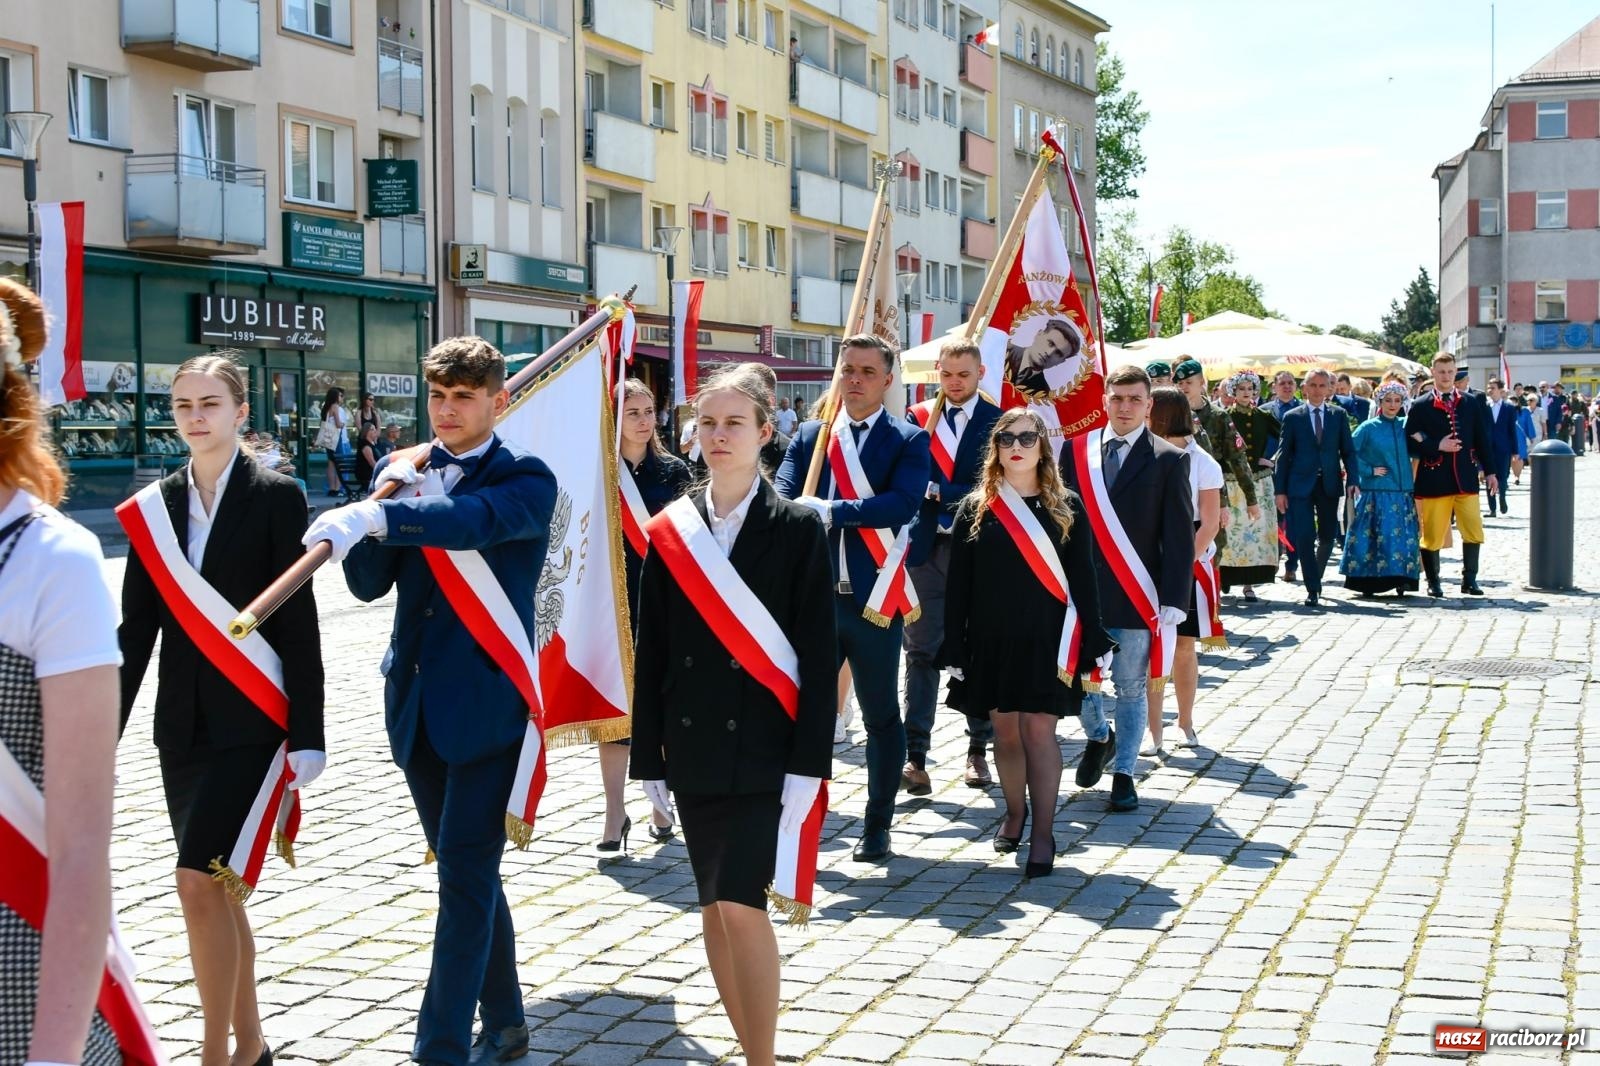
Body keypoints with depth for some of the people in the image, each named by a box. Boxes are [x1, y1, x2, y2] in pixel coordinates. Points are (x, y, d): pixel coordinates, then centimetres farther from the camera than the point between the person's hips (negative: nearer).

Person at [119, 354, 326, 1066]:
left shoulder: (276, 498, -6)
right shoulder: (153, 508, 7)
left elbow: (298, 623, -7)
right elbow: (137, 629, 9)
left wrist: (306, 734, -10)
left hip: (251, 720, -5)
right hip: (184, 725, 5)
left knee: (201, 882, -13)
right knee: (218, 888, 11)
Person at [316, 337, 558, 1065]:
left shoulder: (525, 478, -6)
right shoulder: (403, 471, 10)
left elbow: (475, 518, -29)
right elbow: (368, 583, 3)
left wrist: (378, 516, -42)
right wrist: (387, 495, -11)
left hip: (486, 703, -6)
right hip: (417, 703, 6)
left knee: (466, 875, -9)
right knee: (466, 872, 16)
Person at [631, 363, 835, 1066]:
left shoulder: (797, 528, -4)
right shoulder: (671, 531, 5)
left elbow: (819, 655, -6)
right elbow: (652, 650, 8)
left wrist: (808, 763, -12)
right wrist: (649, 758, 6)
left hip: (766, 749, -4)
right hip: (694, 748, 4)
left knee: (741, 903, -13)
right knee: (714, 908, 9)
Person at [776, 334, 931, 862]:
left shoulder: (909, 441, 0)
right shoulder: (808, 436, 9)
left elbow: (902, 503, -18)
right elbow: (781, 500, -4)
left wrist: (827, 510, -23)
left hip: (873, 600, -2)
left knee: (881, 716, 8)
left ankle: (877, 828, 21)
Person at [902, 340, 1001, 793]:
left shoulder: (997, 421, -2)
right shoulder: (917, 417, 6)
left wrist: (938, 491, -14)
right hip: (927, 549, 2)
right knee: (921, 651, 0)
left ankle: (978, 750, 19)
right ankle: (915, 755, 1)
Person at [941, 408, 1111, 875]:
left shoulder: (1066, 508, 2)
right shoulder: (974, 508, 3)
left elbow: (1083, 579, 1)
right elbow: (958, 584, 2)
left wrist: (1090, 645, -4)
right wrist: (956, 648, -2)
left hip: (1047, 639, -2)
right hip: (991, 639, 2)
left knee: (1038, 730, -5)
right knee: (1005, 730, 10)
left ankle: (1043, 833, 0)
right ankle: (1015, 811, 30)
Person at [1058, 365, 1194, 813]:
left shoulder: (1169, 460, -1)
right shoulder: (1076, 450, 5)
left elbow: (1179, 537, -3)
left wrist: (1174, 600, -9)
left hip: (1136, 596, -2)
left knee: (1131, 688, 5)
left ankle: (1124, 773, 20)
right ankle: (1099, 737, 32)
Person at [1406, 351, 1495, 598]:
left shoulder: (1472, 402, 10)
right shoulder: (1420, 406, 1)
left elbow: (1482, 438, 12)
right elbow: (1410, 443, -2)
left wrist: (1490, 471, 9)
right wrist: (1437, 446, -14)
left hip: (1465, 478, 2)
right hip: (1433, 479, -2)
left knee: (1473, 530, -2)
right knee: (1432, 533, 2)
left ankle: (1469, 579, 10)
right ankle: (1433, 582, 14)